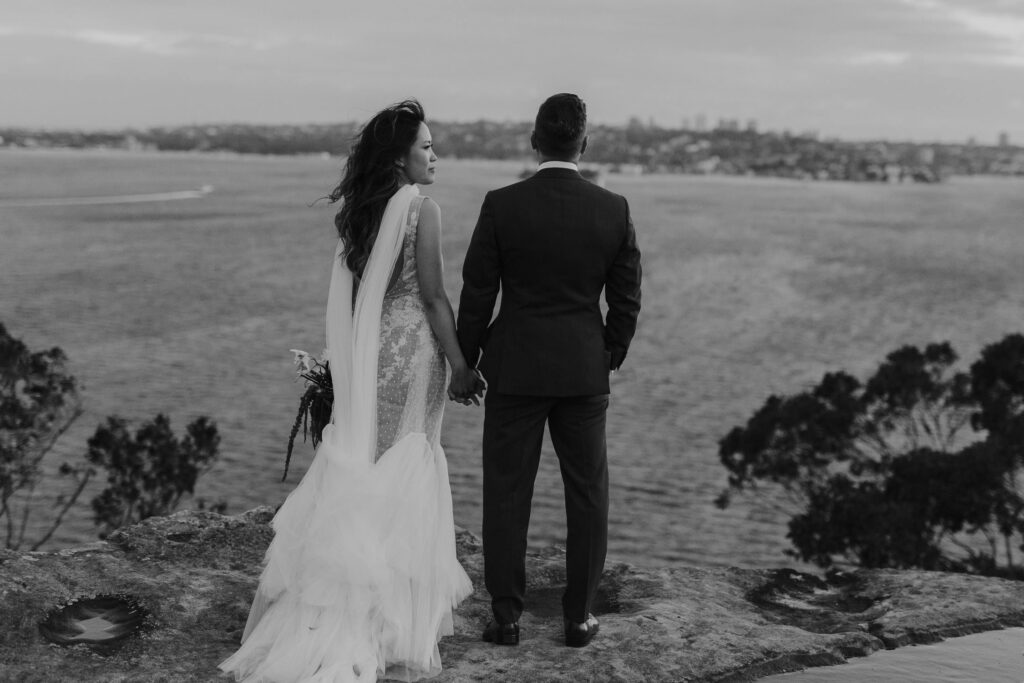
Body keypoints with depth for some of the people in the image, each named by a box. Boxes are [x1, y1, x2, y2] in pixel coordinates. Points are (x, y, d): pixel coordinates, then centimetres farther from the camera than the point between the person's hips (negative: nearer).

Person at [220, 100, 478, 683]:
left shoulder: (361, 209, 8)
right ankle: (400, 615, 10)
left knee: (370, 466, 15)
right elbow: (433, 296, -14)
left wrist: (350, 366, 17)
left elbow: (355, 293, 11)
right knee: (407, 473, 2)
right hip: (412, 348, -6)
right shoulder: (423, 208, -12)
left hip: (368, 352, 7)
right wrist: (461, 367, -8)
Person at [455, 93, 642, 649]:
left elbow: (477, 293, -5)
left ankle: (506, 616, 13)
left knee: (506, 492, 8)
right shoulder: (614, 210, -4)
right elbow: (626, 300, 1)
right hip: (585, 371, 2)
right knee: (586, 492, 12)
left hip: (514, 368, -1)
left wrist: (465, 362, 6)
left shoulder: (502, 205, -9)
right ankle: (579, 616, 18)